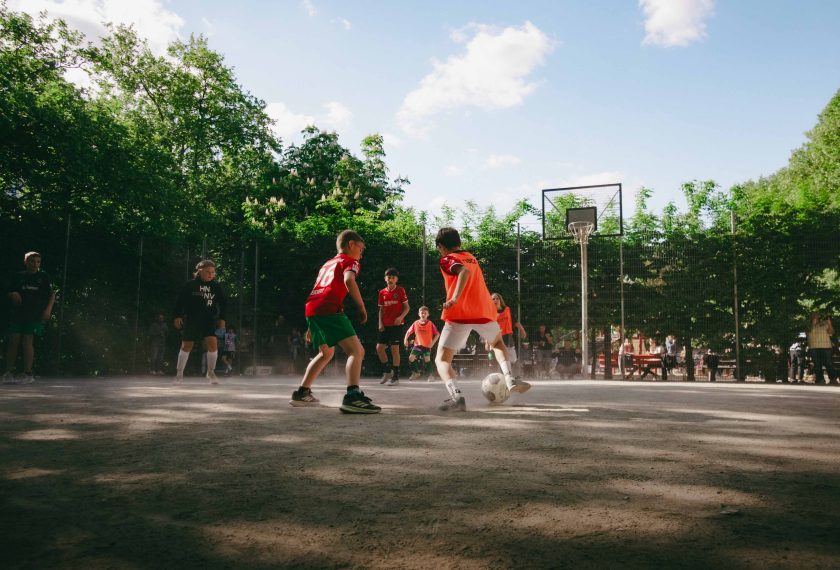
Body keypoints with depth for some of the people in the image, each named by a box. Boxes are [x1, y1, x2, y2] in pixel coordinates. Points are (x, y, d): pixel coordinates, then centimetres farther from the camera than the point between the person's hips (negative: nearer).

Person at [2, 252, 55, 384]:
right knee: (13, 341, -1)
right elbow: (9, 293, 19)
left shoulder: (43, 277, 6)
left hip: (35, 315, -3)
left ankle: (28, 374, -2)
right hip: (18, 313, 3)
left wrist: (48, 309, -6)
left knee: (27, 341, -8)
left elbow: (52, 294, 6)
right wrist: (13, 295, -4)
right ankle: (8, 373, 6)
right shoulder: (18, 276, 12)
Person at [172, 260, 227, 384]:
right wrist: (178, 316, -7)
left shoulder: (216, 286, 3)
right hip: (191, 321, -1)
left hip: (209, 320, 2)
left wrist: (222, 318, 3)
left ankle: (210, 373, 3)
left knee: (212, 343, -13)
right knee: (186, 346, 5)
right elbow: (180, 301, -2)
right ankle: (179, 373, 20)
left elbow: (223, 303, 9)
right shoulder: (190, 285, -4)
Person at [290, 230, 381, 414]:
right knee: (357, 351, -12)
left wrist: (312, 326, 38)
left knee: (326, 353, 28)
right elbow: (349, 281, -14)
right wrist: (362, 307, -8)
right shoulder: (350, 261, 9)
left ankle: (302, 393, 31)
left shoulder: (328, 263, 33)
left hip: (311, 309, 8)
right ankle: (353, 397, -32)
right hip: (328, 309, -8)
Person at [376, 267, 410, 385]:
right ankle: (387, 370, 18)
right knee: (379, 348, -1)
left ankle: (396, 376, 3)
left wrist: (401, 317, -19)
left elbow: (407, 307, -3)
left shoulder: (400, 290, -3)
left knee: (394, 349, -6)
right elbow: (381, 310, 13)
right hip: (385, 325, 4)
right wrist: (380, 323, 2)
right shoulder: (382, 292, 8)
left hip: (397, 324, -4)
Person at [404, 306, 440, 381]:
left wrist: (432, 343, -12)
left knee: (427, 359, -9)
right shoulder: (415, 323, -1)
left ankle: (430, 375, 10)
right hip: (417, 344, 3)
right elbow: (408, 332, 9)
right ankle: (416, 372, 13)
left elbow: (437, 334, -5)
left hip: (427, 346, -3)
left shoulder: (430, 324, -8)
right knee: (411, 358, -7)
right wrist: (405, 339, -2)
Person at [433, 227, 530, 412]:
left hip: (459, 314, -5)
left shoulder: (447, 260, 3)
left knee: (441, 360, 3)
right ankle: (510, 379, 9)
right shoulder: (471, 257, 23)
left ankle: (456, 395, -24)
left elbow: (464, 272, -17)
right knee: (497, 343, 33)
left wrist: (455, 298, -27)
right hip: (483, 311, 5)